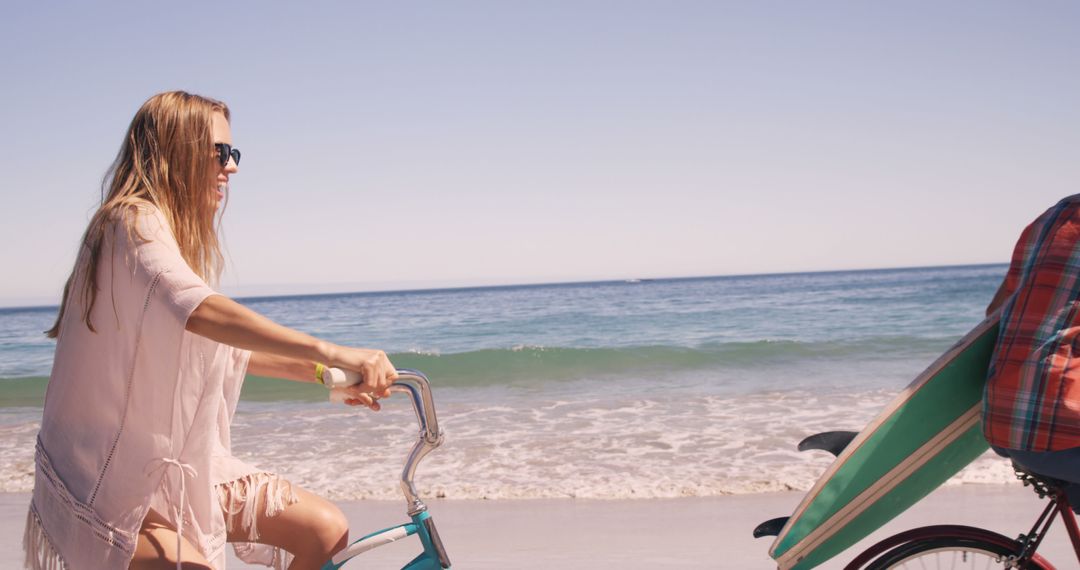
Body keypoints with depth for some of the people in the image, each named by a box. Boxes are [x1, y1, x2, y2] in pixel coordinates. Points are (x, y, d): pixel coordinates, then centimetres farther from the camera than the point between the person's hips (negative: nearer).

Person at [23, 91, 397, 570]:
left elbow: (233, 350, 16)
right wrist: (327, 351, -46)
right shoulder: (135, 221, -16)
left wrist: (326, 374, 2)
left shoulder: (184, 239, 16)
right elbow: (198, 310, -37)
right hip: (110, 479, -8)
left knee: (326, 529, -5)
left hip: (176, 467, 9)